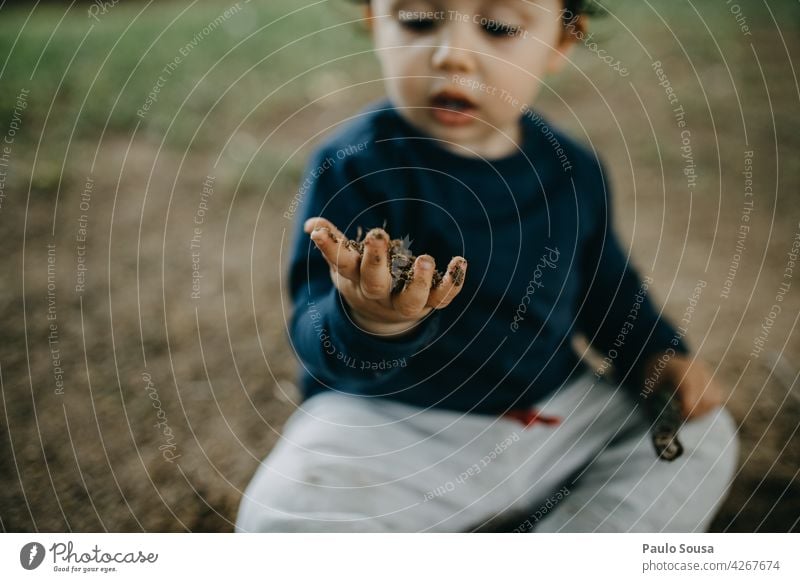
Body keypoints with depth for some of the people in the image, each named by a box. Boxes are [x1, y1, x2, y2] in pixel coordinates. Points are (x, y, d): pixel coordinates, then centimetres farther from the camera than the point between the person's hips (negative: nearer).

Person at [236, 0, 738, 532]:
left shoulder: (571, 170, 0)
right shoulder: (353, 167, -17)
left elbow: (602, 278, 19)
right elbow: (319, 347, -22)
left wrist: (655, 352, 5)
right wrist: (366, 323, -44)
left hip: (553, 403, 5)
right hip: (392, 421, -4)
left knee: (705, 438, 4)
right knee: (285, 517, -28)